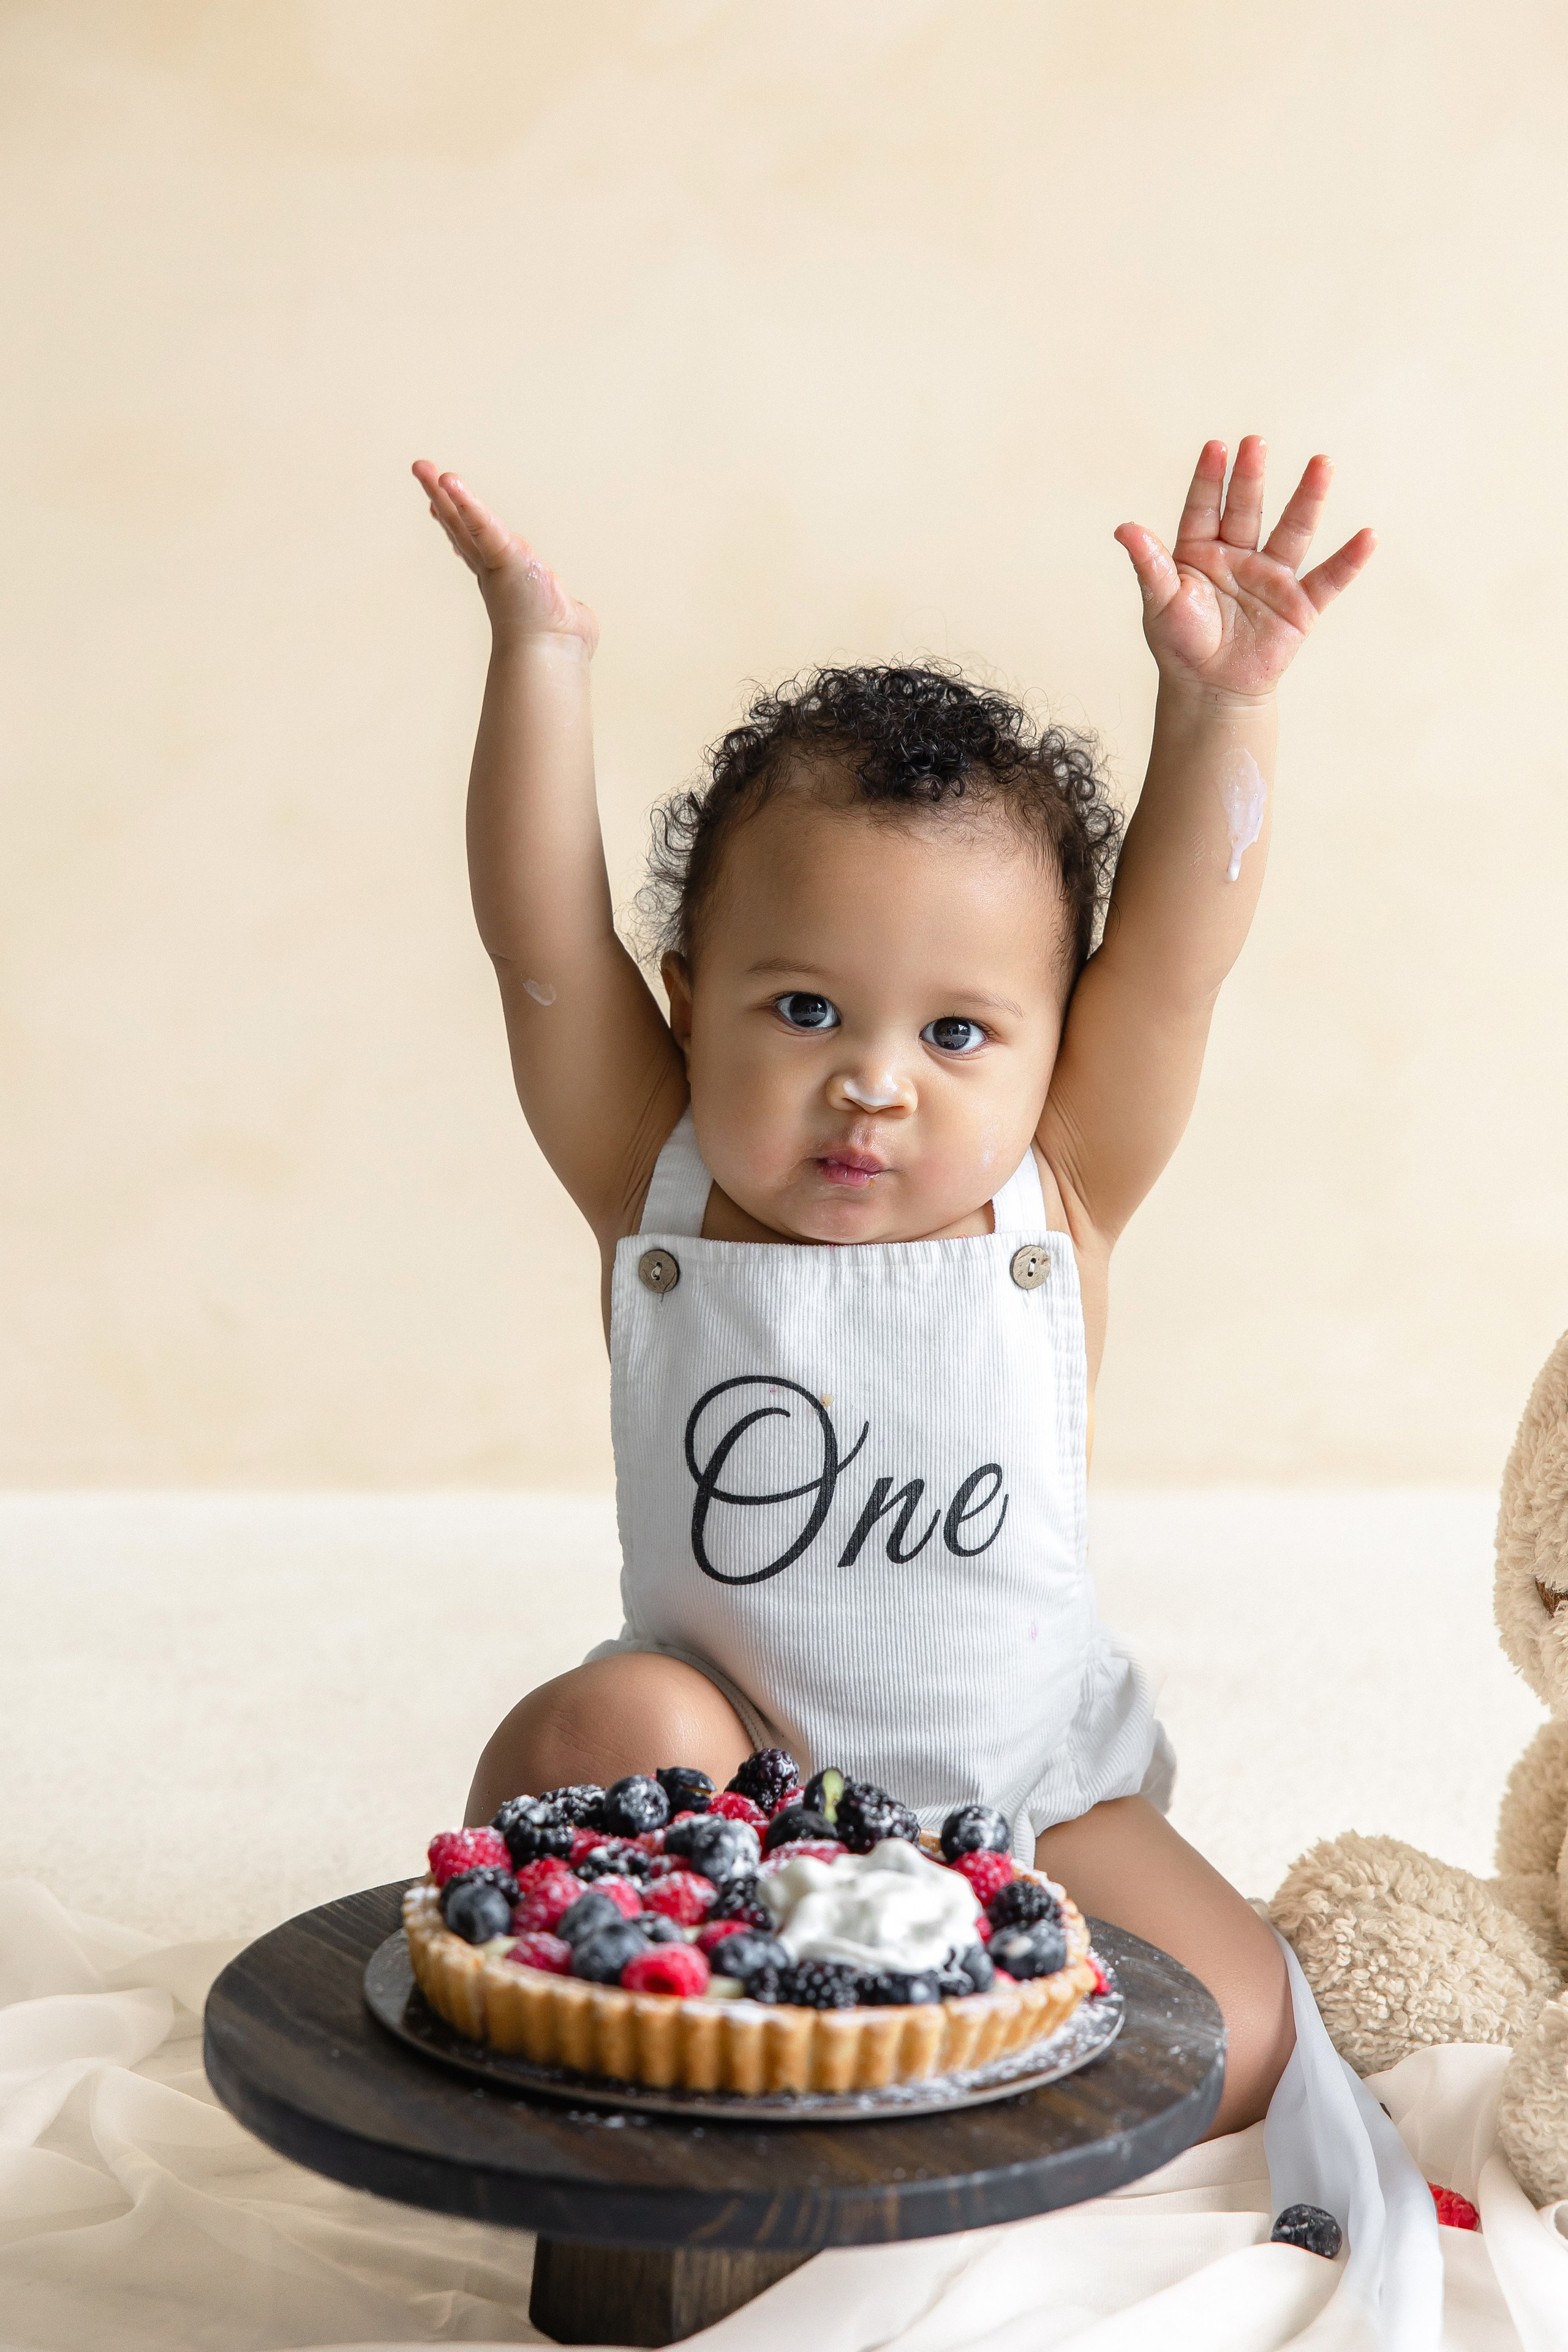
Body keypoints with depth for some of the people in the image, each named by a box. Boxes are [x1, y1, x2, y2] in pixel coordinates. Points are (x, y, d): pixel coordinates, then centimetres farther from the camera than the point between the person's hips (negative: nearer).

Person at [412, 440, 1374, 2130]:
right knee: (605, 1729, -30)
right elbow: (543, 940, -21)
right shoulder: (658, 1209, -11)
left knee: (1233, 2040, -14)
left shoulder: (1054, 1214, -10)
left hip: (1027, 1787, 1)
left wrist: (1218, 706, -33)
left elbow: (1175, 959, -21)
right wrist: (539, 655, -26)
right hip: (727, 1764, 0)